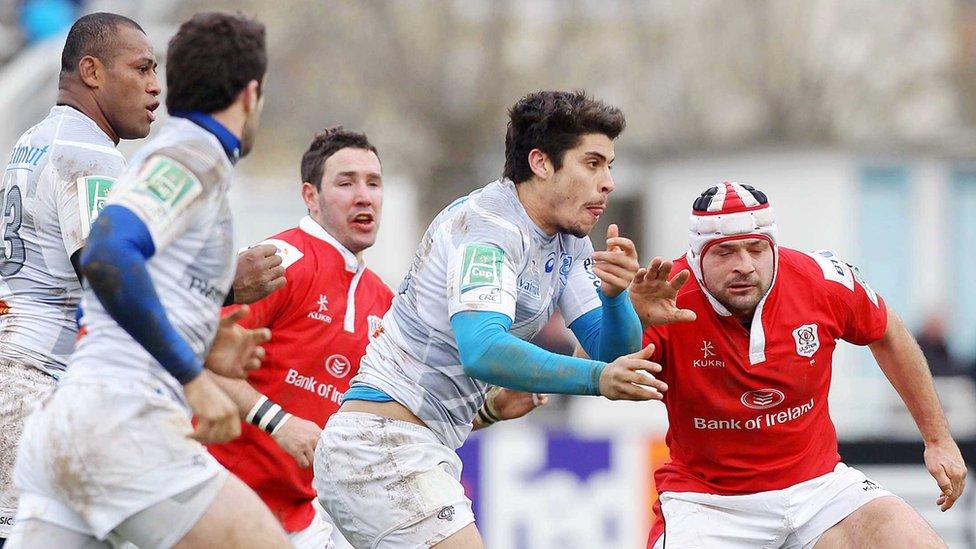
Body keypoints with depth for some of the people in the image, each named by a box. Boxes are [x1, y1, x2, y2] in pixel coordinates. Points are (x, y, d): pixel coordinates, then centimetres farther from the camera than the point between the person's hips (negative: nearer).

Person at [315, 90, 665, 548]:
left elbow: (614, 354, 6)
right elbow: (481, 351, -32)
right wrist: (597, 377, -40)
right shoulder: (490, 224, -17)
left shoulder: (569, 242, 11)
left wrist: (615, 296, -15)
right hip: (381, 441, -10)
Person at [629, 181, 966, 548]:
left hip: (817, 485, 3)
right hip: (706, 500, -3)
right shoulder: (668, 301, -19)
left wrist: (938, 439, 14)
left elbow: (888, 336, 10)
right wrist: (633, 318, -56)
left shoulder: (822, 280, -10)